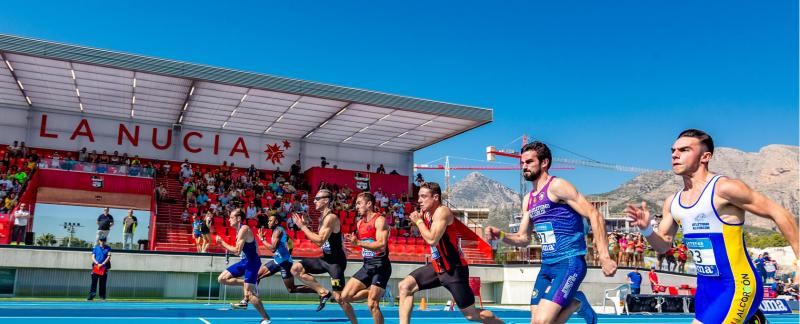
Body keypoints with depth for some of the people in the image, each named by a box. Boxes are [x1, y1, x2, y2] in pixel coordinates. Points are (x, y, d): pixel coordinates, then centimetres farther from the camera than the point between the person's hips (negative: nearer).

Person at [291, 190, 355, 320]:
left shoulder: (331, 217, -17)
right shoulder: (322, 218, 11)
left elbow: (320, 240, -26)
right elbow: (320, 243, 16)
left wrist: (302, 227, -18)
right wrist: (306, 227, 9)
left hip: (336, 261, -9)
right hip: (326, 258, 9)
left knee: (339, 297, -6)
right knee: (296, 268, 1)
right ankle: (323, 292, 2)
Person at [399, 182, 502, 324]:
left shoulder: (442, 211, -18)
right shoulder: (427, 213, 7)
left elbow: (432, 240, -30)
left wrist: (418, 221, -16)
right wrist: (420, 220, 3)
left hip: (454, 269, -8)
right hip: (437, 267, 8)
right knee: (404, 286, -3)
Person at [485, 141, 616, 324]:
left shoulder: (557, 186, -10)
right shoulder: (528, 199, 15)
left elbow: (594, 215, -15)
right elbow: (523, 239, 21)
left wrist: (604, 257, -22)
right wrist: (501, 235, 1)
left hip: (570, 263, -8)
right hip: (547, 266, 8)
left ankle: (576, 303, 8)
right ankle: (574, 303, 24)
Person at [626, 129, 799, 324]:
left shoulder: (724, 189, -15)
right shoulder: (672, 202, 5)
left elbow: (779, 214, -10)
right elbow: (664, 245, 12)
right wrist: (646, 229, -8)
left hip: (737, 286, -7)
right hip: (705, 287, 7)